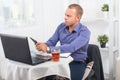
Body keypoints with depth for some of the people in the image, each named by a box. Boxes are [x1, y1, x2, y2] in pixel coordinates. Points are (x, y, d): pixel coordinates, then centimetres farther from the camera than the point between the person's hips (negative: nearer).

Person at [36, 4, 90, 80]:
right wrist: (43, 45, -20)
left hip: (77, 63, -4)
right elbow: (51, 42, 5)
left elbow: (71, 48, -28)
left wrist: (48, 49, -35)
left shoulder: (84, 31, -14)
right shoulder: (61, 26, 5)